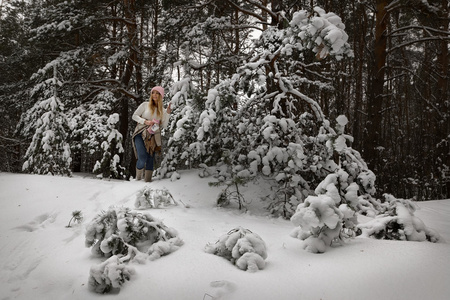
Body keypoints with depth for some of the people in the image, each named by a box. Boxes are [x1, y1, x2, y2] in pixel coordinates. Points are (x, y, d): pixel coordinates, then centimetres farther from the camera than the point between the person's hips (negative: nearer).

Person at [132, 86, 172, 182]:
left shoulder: (162, 111, 13)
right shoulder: (145, 105, 5)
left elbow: (164, 125, 6)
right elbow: (134, 116, 3)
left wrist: (168, 113, -4)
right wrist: (145, 121, -11)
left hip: (152, 137, 3)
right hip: (141, 134, -3)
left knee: (150, 159, 0)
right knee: (143, 158, -17)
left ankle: (148, 180, 7)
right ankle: (138, 178, 6)